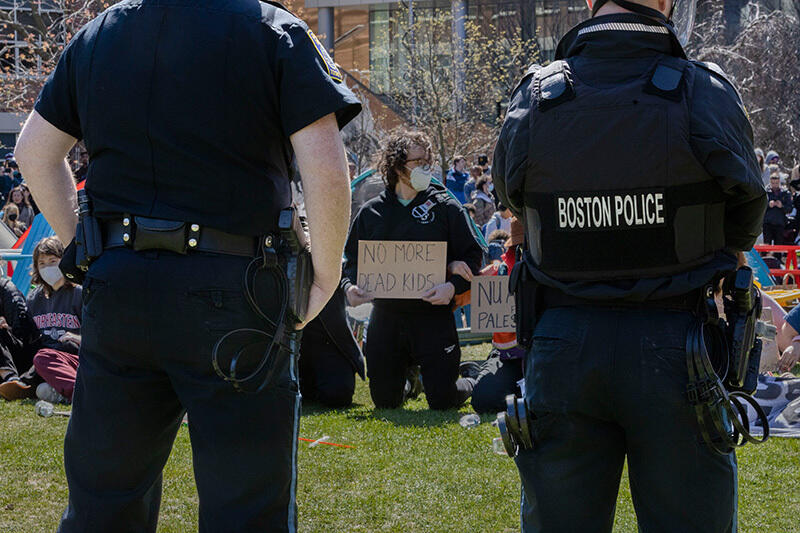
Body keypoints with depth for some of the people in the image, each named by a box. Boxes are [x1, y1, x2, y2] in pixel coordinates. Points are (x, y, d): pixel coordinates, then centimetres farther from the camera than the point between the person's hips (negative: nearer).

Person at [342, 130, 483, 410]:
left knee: (442, 400, -6)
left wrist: (453, 286, -19)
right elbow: (352, 258, 14)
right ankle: (408, 383, 42)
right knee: (385, 401, 7)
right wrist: (350, 286, -7)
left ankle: (465, 384, 30)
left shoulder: (445, 207, 1)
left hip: (433, 315, -2)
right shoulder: (371, 212, 7)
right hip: (386, 316, 2)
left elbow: (472, 256, 0)